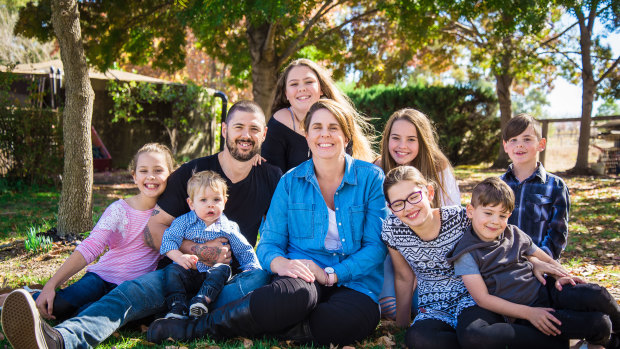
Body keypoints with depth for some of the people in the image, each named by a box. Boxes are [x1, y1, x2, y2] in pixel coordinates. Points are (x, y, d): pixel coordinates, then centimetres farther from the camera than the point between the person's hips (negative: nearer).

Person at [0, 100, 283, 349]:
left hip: (233, 277, 1)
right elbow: (153, 231, 1)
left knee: (265, 279, -34)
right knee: (131, 291, -29)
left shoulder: (271, 178, 8)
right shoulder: (192, 173, 4)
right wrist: (198, 250, -12)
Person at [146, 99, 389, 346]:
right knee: (294, 293, -40)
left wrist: (332, 274, -15)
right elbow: (268, 242, 6)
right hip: (302, 276, 0)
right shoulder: (290, 182, 9)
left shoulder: (371, 178, 3)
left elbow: (376, 245, -2)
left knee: (353, 319, -39)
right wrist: (280, 263, -18)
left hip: (355, 282, 0)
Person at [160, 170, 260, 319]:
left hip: (214, 275, 0)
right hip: (188, 274, 0)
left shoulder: (228, 227, 6)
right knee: (172, 270, -25)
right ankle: (177, 306, -32)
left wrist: (253, 269, -4)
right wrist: (179, 257, -26)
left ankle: (203, 299, -42)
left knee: (222, 269, -29)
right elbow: (168, 240, -7)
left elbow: (244, 251, 11)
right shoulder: (184, 222, 4)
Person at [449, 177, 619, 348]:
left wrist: (561, 276, -4)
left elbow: (547, 260, 20)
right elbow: (483, 299, -11)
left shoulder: (514, 235, 8)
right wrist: (528, 313, -16)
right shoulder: (466, 253, -6)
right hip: (518, 314, -2)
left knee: (596, 295, -21)